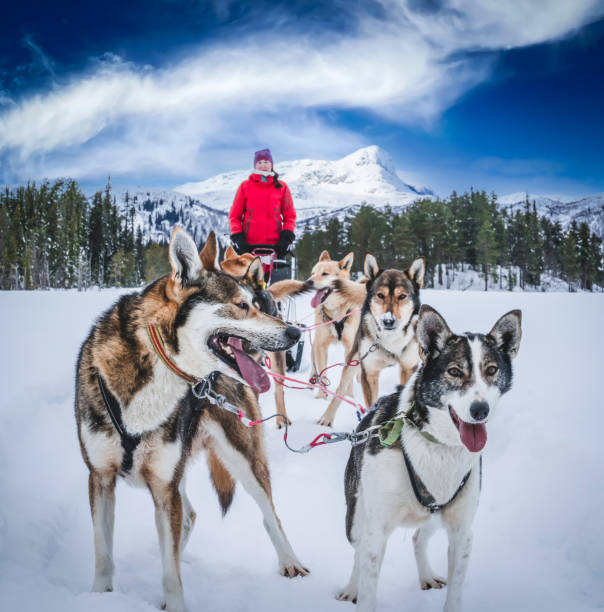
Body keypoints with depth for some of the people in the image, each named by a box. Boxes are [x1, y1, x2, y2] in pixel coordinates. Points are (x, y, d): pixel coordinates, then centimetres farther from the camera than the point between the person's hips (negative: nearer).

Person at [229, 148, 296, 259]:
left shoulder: (281, 187, 10)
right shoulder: (245, 186, 9)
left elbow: (290, 216, 12)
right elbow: (234, 215, 10)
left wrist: (287, 237, -2)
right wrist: (237, 237, -3)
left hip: (275, 244, 0)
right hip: (248, 245, 0)